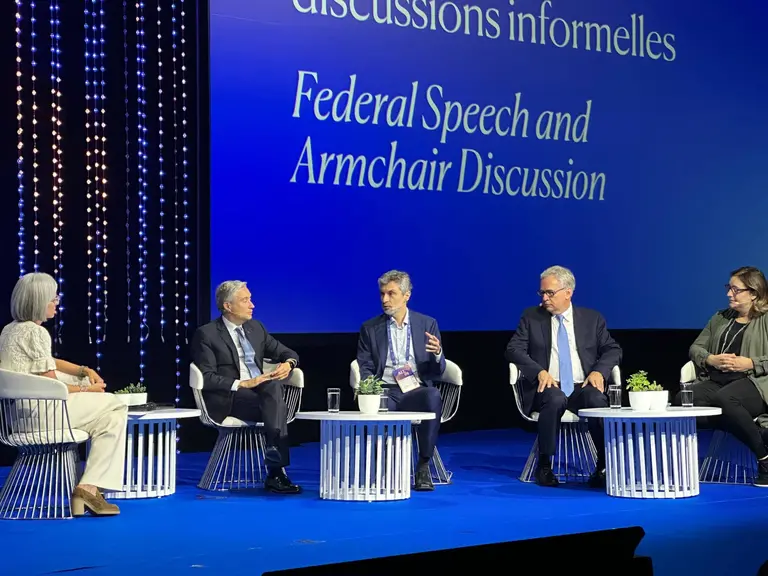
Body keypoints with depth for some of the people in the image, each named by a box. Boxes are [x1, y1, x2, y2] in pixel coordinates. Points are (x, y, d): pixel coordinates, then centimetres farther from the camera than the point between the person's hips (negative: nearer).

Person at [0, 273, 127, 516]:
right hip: (39, 411, -10)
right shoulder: (36, 332, -17)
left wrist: (85, 371, 14)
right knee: (114, 410, 1)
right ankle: (90, 487, -8)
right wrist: (87, 390, -2)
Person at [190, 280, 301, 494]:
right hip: (227, 400, -5)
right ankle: (276, 472, -31)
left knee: (274, 385, -33)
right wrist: (241, 384, -21)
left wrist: (288, 363, -5)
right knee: (277, 408, -31)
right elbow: (207, 378, -11)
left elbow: (287, 353, 20)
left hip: (260, 391, 5)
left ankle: (275, 472, -38)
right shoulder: (206, 334, -2)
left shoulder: (255, 327, 17)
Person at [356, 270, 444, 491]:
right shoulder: (370, 328, 11)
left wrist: (438, 355, -17)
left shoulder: (427, 324, 10)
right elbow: (364, 368, 8)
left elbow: (437, 373, 7)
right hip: (385, 391, -1)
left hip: (417, 391, 1)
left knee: (433, 397, -36)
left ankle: (423, 465, -24)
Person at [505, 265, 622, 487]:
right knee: (555, 399, -37)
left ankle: (605, 466, -22)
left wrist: (599, 371, -11)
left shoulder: (592, 318, 12)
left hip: (582, 387, 1)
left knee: (597, 400, -34)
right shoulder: (531, 317, 9)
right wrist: (539, 371, -16)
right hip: (548, 386, -1)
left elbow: (613, 350, 11)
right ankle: (544, 465, -22)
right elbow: (513, 349, 1)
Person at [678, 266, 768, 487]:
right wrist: (711, 359, 1)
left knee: (724, 399, -40)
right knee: (682, 400, -28)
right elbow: (695, 348, 21)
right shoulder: (720, 318, 26)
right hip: (716, 381, 5)